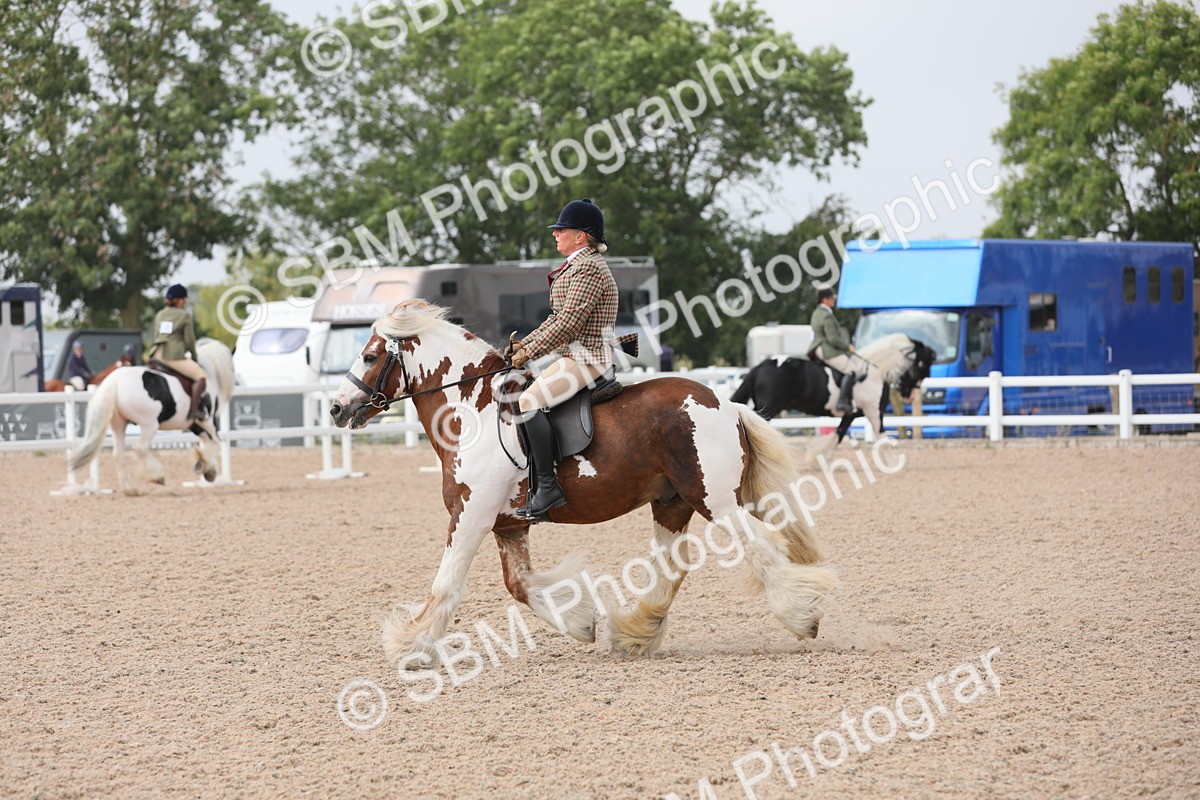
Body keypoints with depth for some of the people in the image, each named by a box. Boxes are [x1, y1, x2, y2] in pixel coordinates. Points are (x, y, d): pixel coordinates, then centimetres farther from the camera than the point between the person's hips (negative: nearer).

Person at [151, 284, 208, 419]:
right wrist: (194, 356, 14)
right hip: (175, 356, -7)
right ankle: (194, 410, -21)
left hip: (157, 355, 7)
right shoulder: (185, 315, 0)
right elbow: (189, 340, -1)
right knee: (201, 377, -8)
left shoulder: (160, 315, 19)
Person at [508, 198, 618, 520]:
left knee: (529, 401, -25)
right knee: (515, 394, 14)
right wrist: (526, 342, 11)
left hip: (586, 358, -12)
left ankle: (547, 486, -25)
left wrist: (530, 352, -17)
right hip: (572, 357, 12)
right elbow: (557, 317, 23)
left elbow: (568, 323, -21)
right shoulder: (576, 266, 19)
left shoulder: (588, 269, -15)